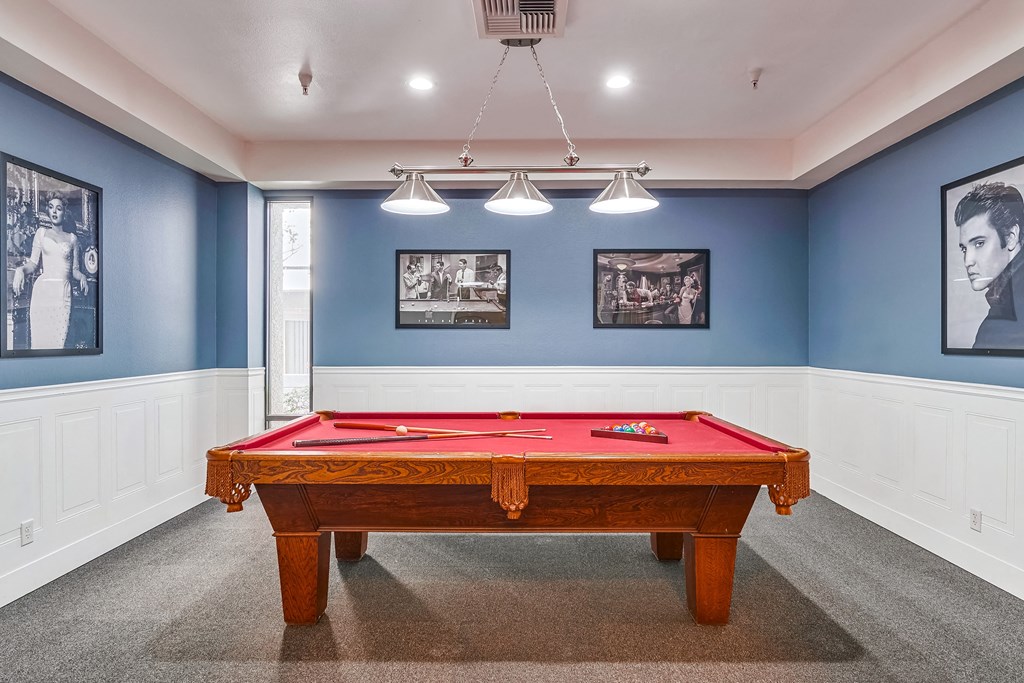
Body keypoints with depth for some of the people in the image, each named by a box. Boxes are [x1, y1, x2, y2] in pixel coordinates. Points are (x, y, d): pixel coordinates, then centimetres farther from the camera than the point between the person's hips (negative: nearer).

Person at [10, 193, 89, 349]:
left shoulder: (72, 238, 14)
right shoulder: (42, 232, 13)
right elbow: (33, 263, 8)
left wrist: (82, 277, -7)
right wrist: (20, 269, -13)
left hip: (63, 291, 0)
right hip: (43, 289, 0)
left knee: (59, 338, -6)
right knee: (40, 336, -6)